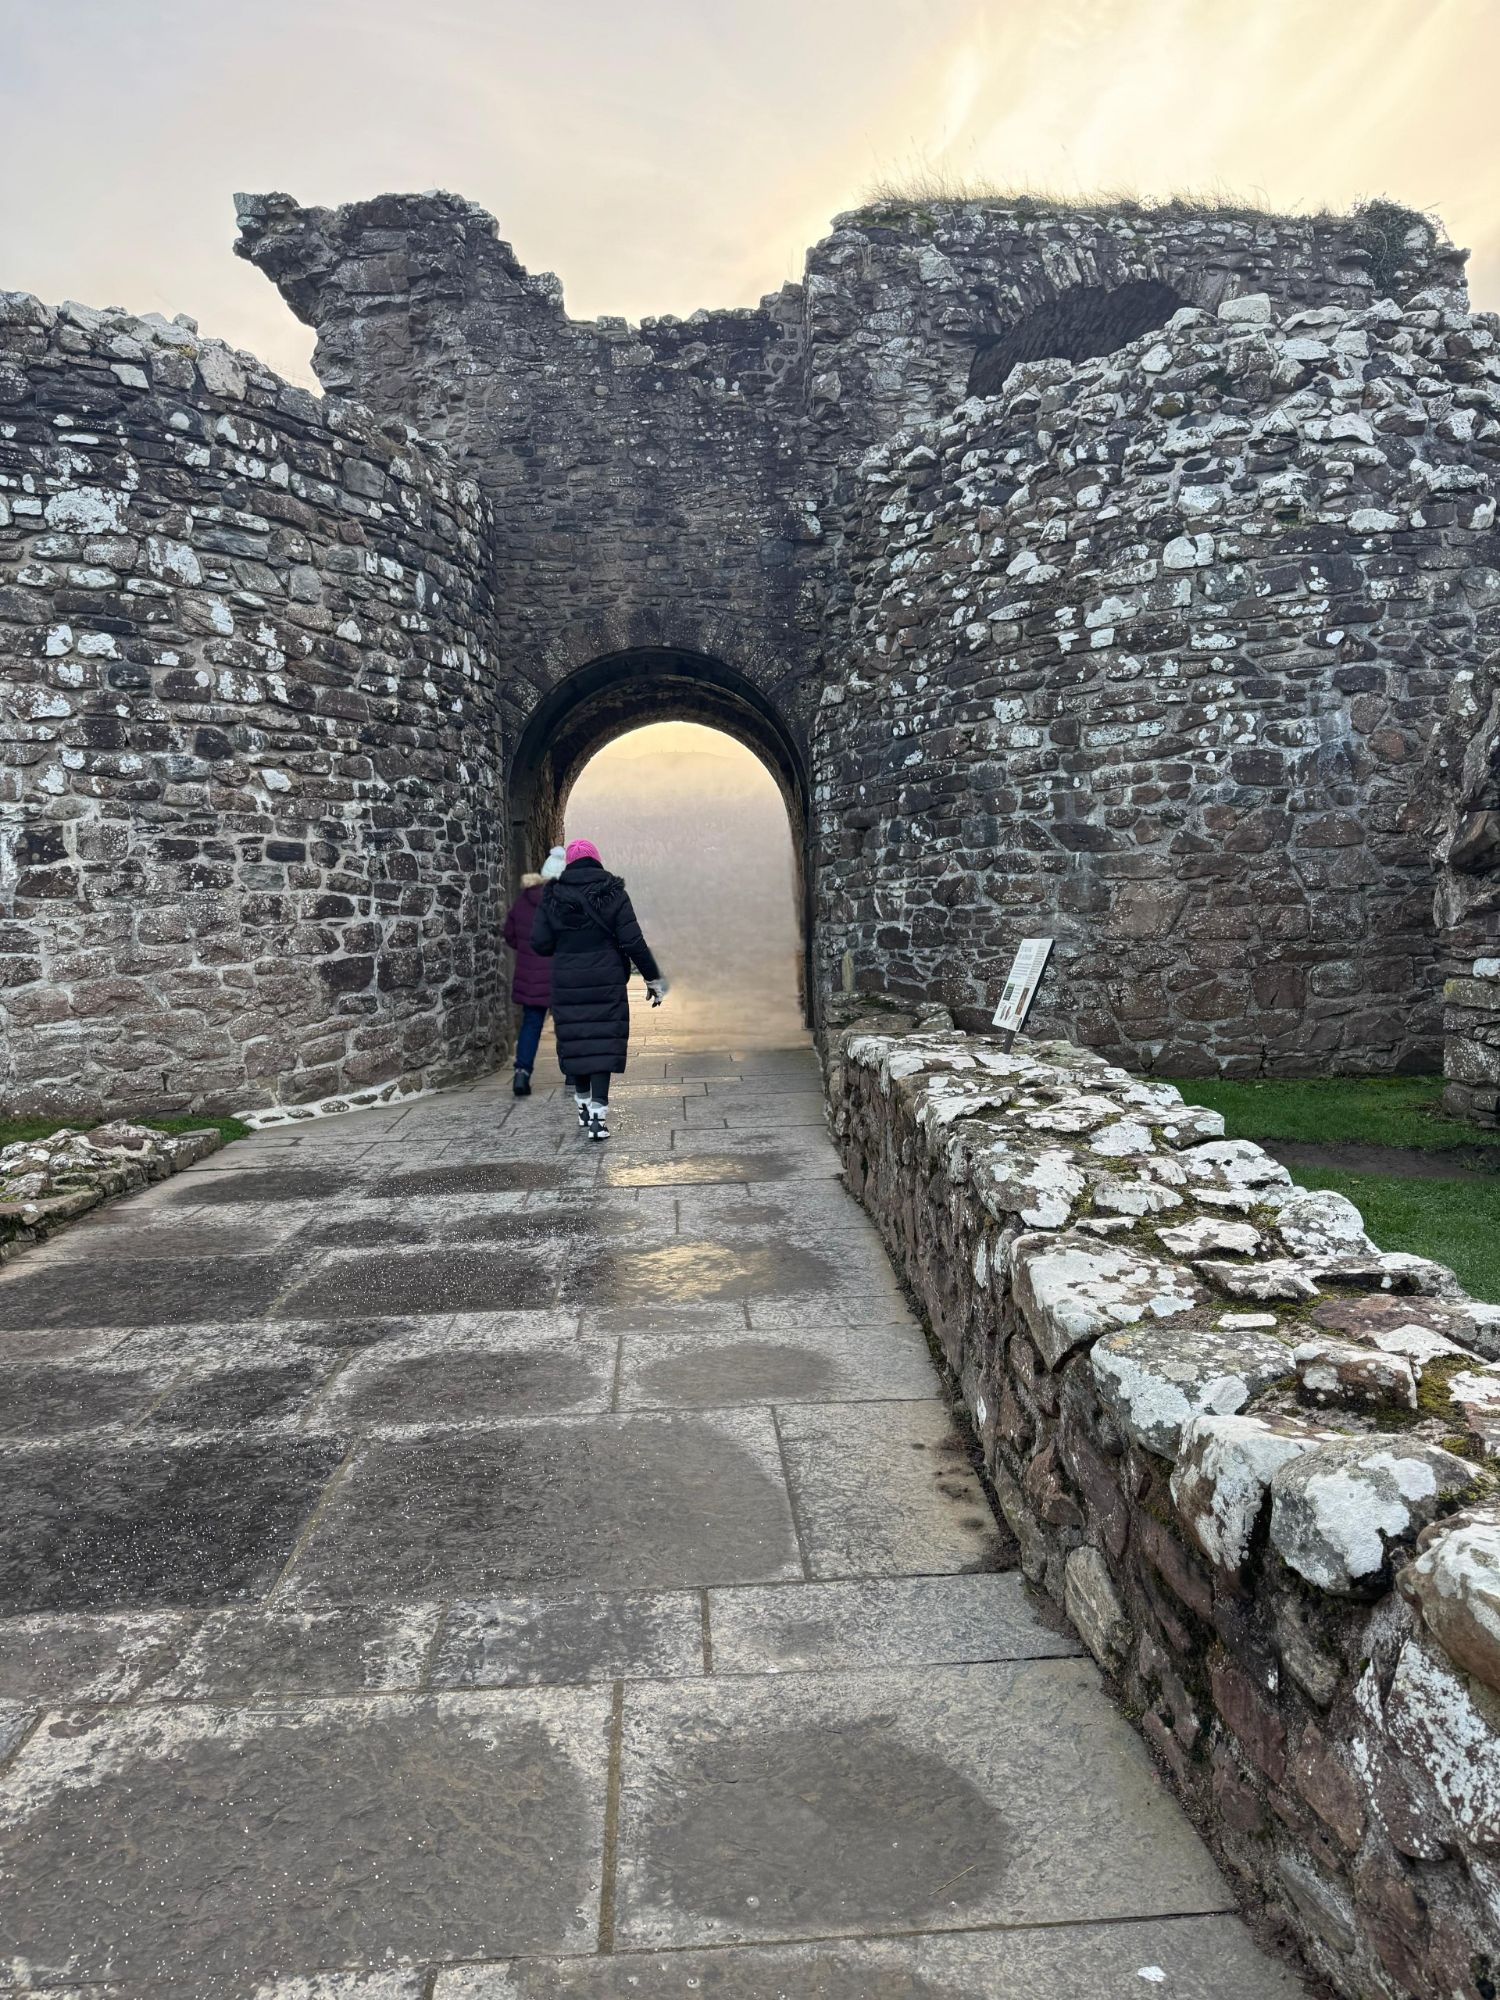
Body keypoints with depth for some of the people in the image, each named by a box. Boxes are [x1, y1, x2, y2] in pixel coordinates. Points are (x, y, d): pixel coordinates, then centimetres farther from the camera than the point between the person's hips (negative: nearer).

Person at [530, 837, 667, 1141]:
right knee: (604, 1041, -1)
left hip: (567, 982, 2)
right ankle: (599, 1111, -9)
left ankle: (583, 1104, 22)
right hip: (607, 981, -1)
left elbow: (539, 944, -1)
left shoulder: (553, 897, 2)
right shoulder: (613, 894, -2)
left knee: (574, 1040, 12)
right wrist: (654, 979, 1)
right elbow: (633, 942, -7)